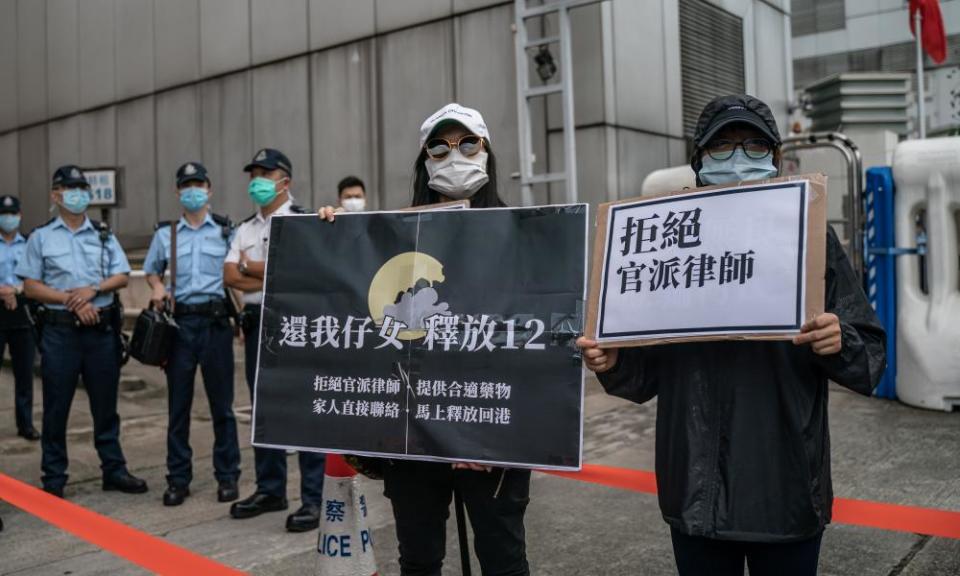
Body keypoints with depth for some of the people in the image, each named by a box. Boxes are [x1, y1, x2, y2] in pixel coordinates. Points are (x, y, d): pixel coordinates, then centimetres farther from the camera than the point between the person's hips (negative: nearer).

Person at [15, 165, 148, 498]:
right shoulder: (41, 237, 5)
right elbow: (30, 286, -1)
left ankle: (113, 469, 17)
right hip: (60, 330, -2)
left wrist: (93, 289, -12)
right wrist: (72, 301, -12)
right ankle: (54, 478, 13)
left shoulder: (104, 235, 12)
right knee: (56, 407, 3)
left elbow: (122, 277, 6)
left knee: (105, 404, 9)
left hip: (102, 329, 2)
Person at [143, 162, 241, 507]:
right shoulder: (165, 233, 11)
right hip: (180, 321, 2)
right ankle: (178, 478, 14)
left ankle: (227, 476, 14)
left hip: (215, 321, -2)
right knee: (178, 404, 5)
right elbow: (151, 269, 23)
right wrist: (158, 287, 2)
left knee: (221, 402, 3)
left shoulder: (226, 231, 5)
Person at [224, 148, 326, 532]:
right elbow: (230, 276, 4)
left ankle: (313, 498, 0)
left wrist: (252, 266, -4)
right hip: (257, 322, 7)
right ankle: (270, 490, 25)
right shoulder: (246, 229, 15)